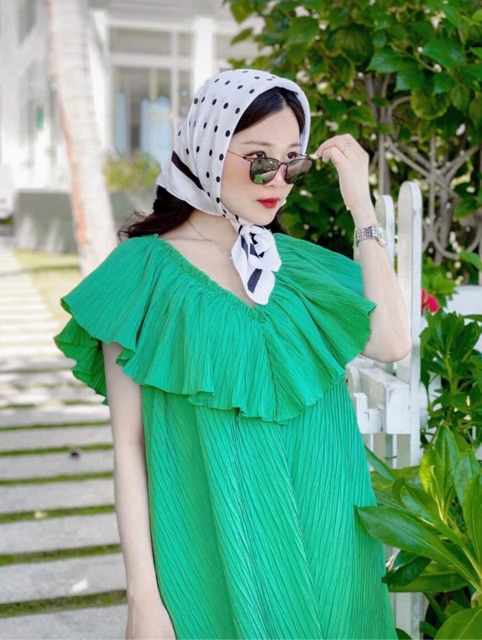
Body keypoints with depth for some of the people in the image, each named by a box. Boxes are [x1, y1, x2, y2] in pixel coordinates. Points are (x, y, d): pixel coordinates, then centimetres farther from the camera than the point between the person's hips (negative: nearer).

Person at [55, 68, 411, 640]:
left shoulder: (297, 263, 5)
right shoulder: (147, 271, -8)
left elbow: (391, 344, -10)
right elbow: (129, 443, -8)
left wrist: (361, 206, -8)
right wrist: (143, 594, -10)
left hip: (319, 537, 4)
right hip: (213, 546, -4)